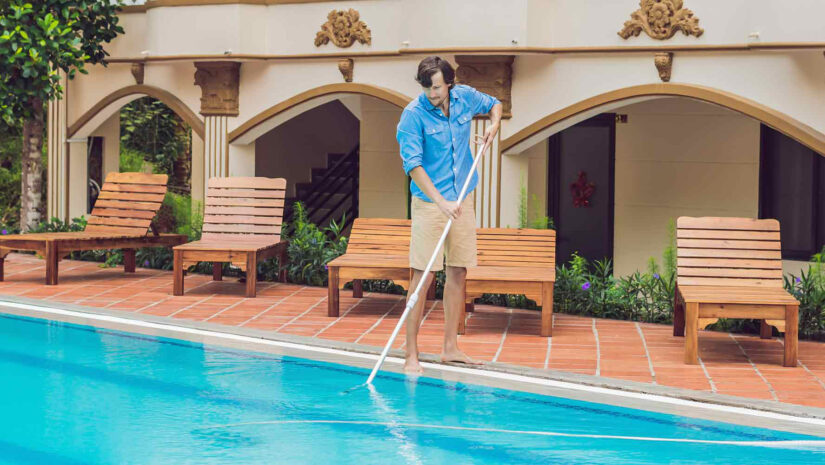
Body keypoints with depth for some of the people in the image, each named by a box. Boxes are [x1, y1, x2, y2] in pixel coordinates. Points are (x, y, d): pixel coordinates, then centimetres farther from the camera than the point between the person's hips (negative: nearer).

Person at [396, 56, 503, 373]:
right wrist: (441, 202, -29)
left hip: (463, 199, 6)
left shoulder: (465, 97, 1)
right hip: (429, 203, -5)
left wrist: (494, 123, -1)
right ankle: (411, 353, -3)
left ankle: (450, 347, 18)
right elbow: (413, 164, -21)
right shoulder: (413, 114, -15)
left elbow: (494, 104, 22)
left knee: (458, 272, 9)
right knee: (424, 275, -8)